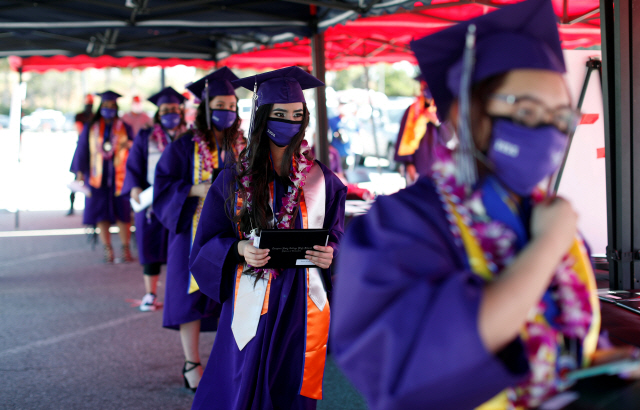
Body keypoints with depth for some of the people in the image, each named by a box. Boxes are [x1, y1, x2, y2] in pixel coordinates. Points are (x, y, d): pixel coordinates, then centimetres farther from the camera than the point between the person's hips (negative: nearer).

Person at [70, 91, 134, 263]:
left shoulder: (125, 128, 9)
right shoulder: (91, 128, 10)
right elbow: (82, 150, 9)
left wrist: (129, 144, -16)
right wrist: (79, 171, 2)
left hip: (119, 176, -1)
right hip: (98, 176, 1)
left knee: (122, 213, -5)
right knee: (101, 212, -3)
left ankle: (126, 249, 1)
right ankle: (108, 250, 0)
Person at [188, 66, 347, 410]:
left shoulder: (321, 181, 5)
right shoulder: (234, 181, 2)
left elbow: (338, 238, 10)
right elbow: (206, 245, 4)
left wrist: (329, 254, -12)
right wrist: (240, 249, -15)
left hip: (304, 308, 1)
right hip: (252, 308, -1)